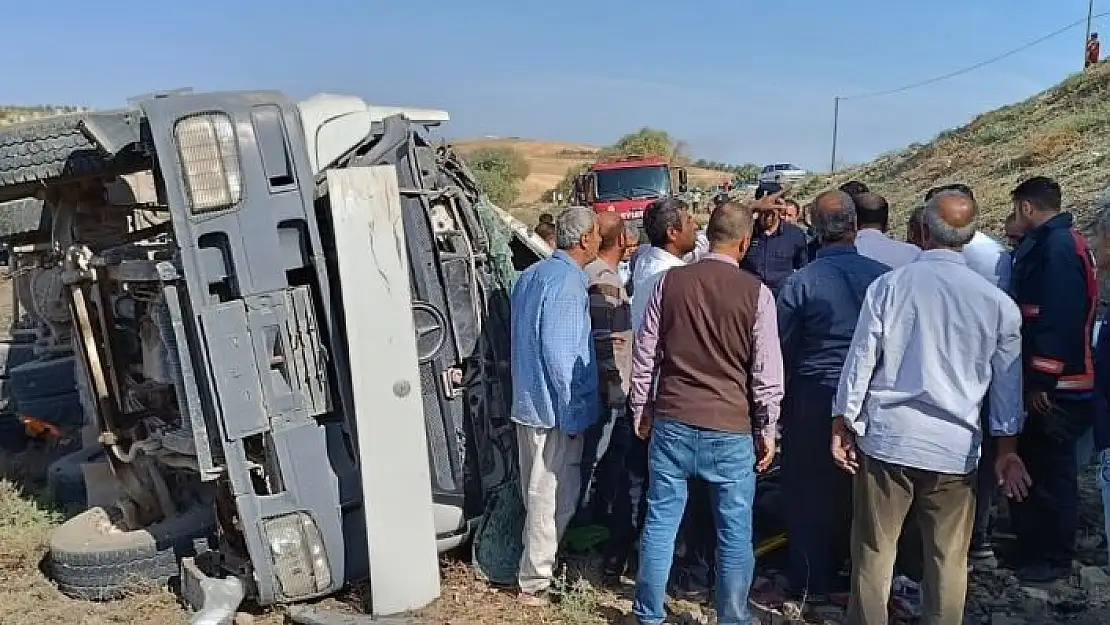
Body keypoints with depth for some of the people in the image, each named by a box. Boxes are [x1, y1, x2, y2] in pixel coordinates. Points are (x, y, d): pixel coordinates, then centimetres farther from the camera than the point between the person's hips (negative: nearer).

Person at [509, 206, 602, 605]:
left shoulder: (532, 274, 11)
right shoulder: (568, 280, -18)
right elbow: (559, 352, -22)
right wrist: (574, 409, -16)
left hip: (528, 401, 10)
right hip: (555, 406, -10)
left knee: (539, 491, 20)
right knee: (554, 495, 1)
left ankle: (536, 566, 34)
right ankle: (535, 583, 12)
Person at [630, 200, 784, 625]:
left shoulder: (670, 281, -1)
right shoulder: (756, 292, -6)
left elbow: (644, 353, 4)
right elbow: (767, 371, -3)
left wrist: (641, 410, 15)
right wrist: (767, 429, 8)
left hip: (672, 421, 2)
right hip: (732, 429, -2)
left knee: (660, 521, 12)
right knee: (735, 533, 10)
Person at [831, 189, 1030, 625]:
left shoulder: (888, 285, -8)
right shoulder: (997, 302, -3)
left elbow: (859, 363, -5)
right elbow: (1007, 385, 4)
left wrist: (841, 426, 5)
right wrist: (1007, 451, 15)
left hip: (886, 440, -1)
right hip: (955, 449, 1)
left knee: (873, 553, 11)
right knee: (949, 560, 14)